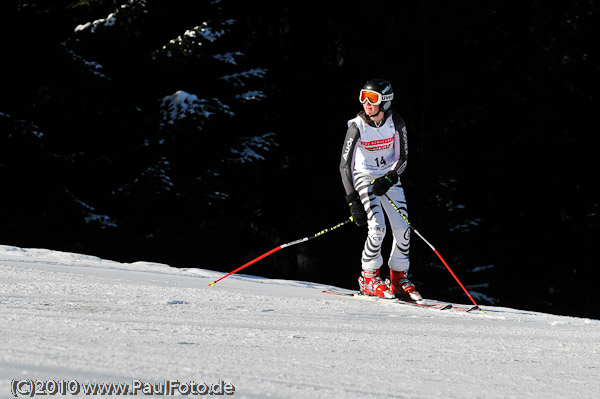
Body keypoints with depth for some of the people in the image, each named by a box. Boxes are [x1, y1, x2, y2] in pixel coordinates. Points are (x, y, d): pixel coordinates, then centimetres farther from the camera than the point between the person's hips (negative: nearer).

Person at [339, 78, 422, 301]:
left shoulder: (396, 123, -12)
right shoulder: (357, 127, -19)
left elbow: (402, 158, -3)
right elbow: (345, 166, -17)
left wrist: (388, 179, -22)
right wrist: (353, 201, -25)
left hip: (389, 177, 3)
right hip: (364, 177, -3)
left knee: (403, 229, -4)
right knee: (377, 228, -19)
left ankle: (399, 279, 11)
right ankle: (369, 278, -1)